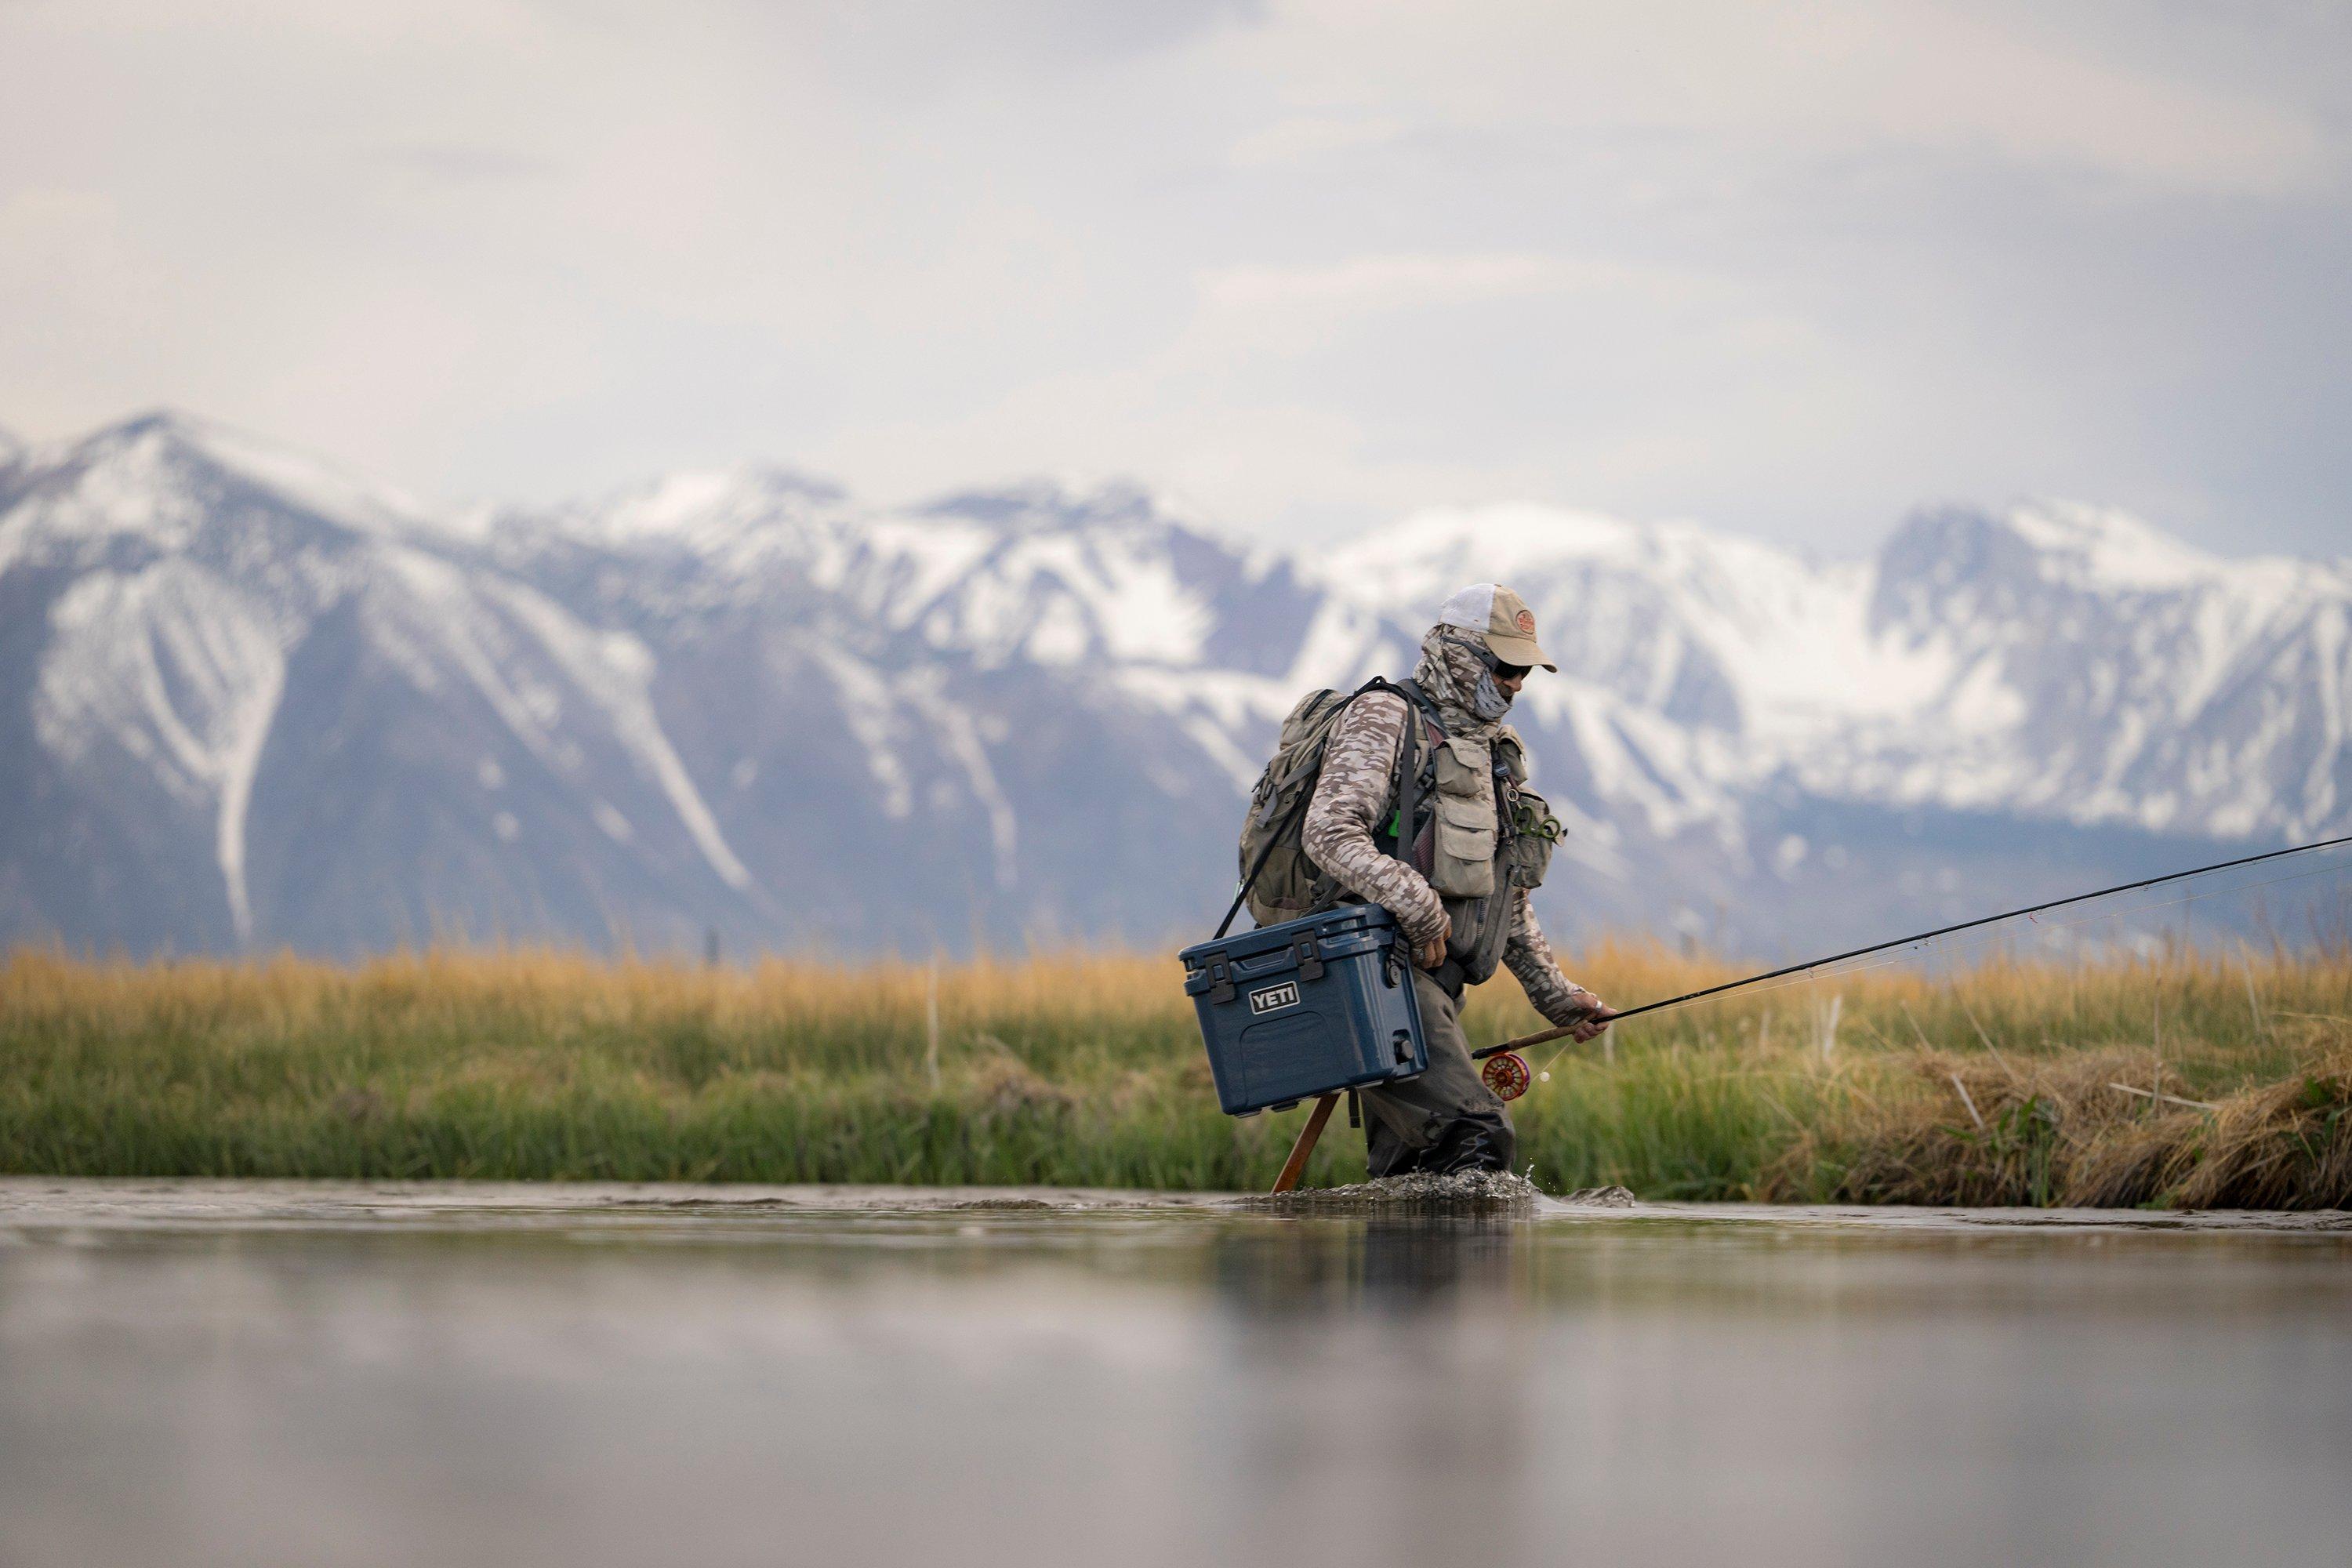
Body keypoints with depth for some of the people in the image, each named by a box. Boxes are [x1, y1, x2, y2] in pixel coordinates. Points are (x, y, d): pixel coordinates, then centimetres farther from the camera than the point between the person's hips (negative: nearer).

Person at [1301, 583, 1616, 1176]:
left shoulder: (1498, 754, 24)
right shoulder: (1384, 718, -2)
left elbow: (1507, 901, 31)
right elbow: (1329, 833, -16)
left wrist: (1557, 995, 28)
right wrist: (1415, 905, -25)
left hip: (1437, 983, 9)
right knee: (1474, 1134, -27)